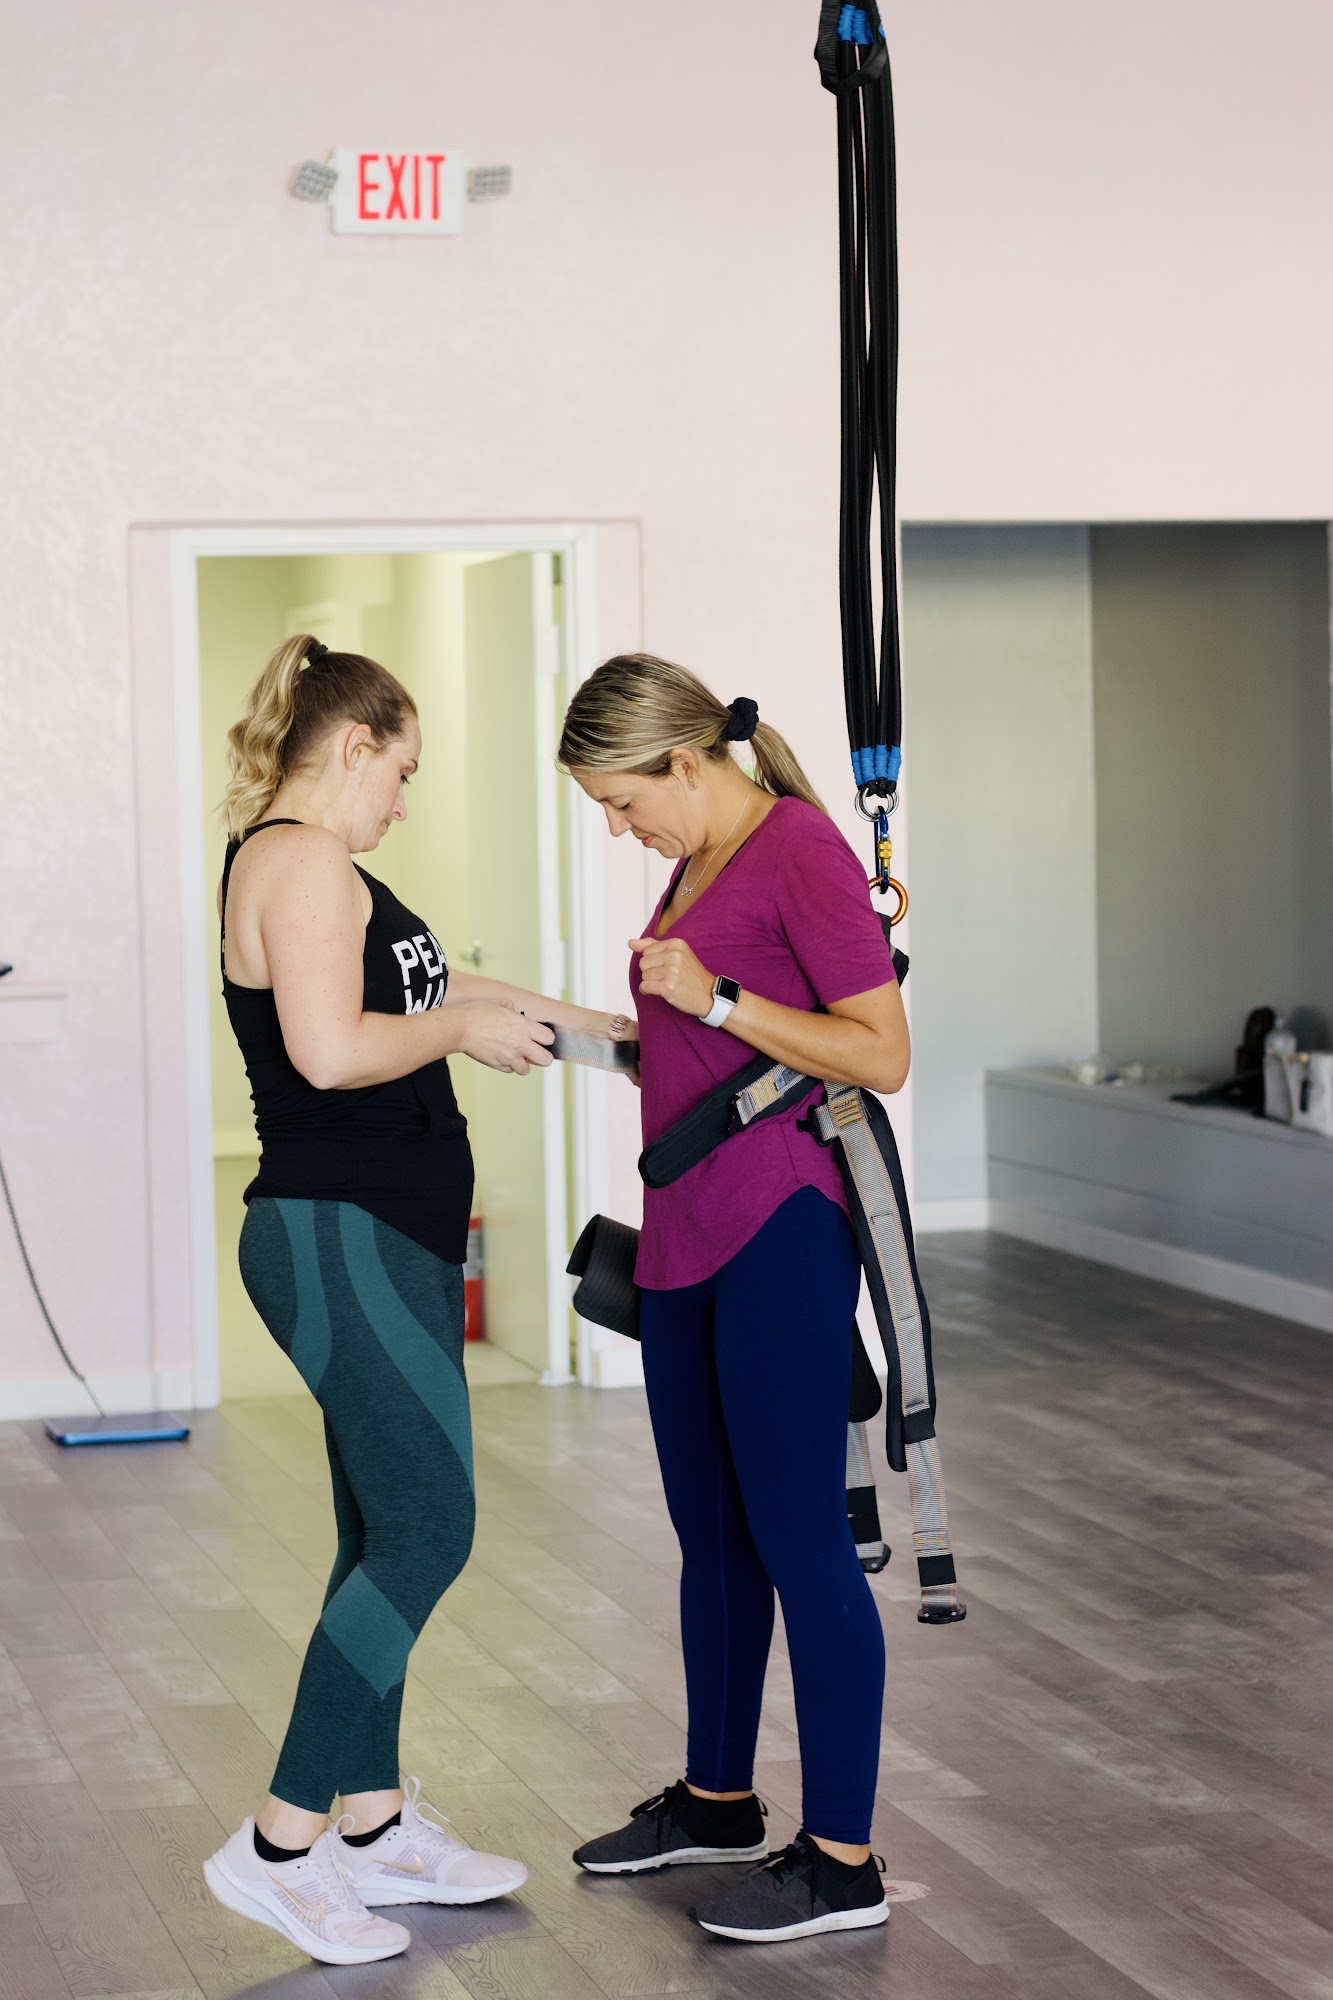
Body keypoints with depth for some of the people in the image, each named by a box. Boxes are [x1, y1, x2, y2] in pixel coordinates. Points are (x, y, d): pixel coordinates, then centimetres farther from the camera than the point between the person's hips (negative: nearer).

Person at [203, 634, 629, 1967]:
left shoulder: (316, 870, 19)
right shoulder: (299, 860, -13)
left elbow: (420, 987, 30)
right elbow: (332, 1049, -25)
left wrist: (591, 1024, 32)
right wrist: (462, 1029, -9)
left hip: (377, 1244, 11)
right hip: (342, 1241, -11)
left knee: (387, 1535, 14)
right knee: (424, 1533, -11)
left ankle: (373, 1825, 21)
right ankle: (280, 1844, -8)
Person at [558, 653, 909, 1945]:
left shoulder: (802, 850, -12)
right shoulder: (699, 863, 14)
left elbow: (882, 1055, -18)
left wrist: (715, 996, -18)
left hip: (778, 1235, -9)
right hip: (688, 1240, 9)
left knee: (798, 1537, -5)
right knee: (710, 1531, 18)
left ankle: (842, 1858, 1)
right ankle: (717, 1800, 32)